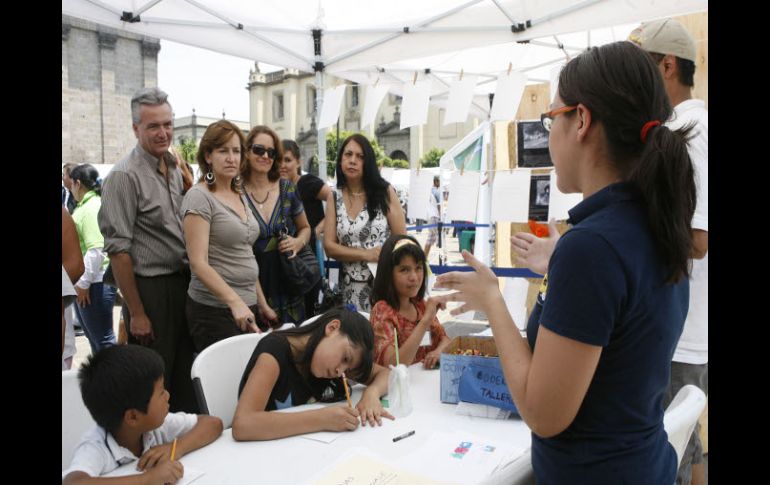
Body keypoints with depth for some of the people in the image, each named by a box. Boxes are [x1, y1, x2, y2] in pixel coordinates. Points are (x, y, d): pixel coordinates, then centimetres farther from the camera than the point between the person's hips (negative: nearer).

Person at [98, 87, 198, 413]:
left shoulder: (175, 169, 11)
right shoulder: (125, 176, -12)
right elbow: (117, 249, -16)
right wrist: (136, 313, -16)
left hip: (184, 284, 7)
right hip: (150, 289, -7)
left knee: (187, 380, 16)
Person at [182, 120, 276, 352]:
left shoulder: (239, 196, 13)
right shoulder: (199, 197, -10)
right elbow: (199, 263, -18)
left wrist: (262, 304, 17)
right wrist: (235, 302, -28)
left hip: (247, 308, 7)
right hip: (215, 311, -7)